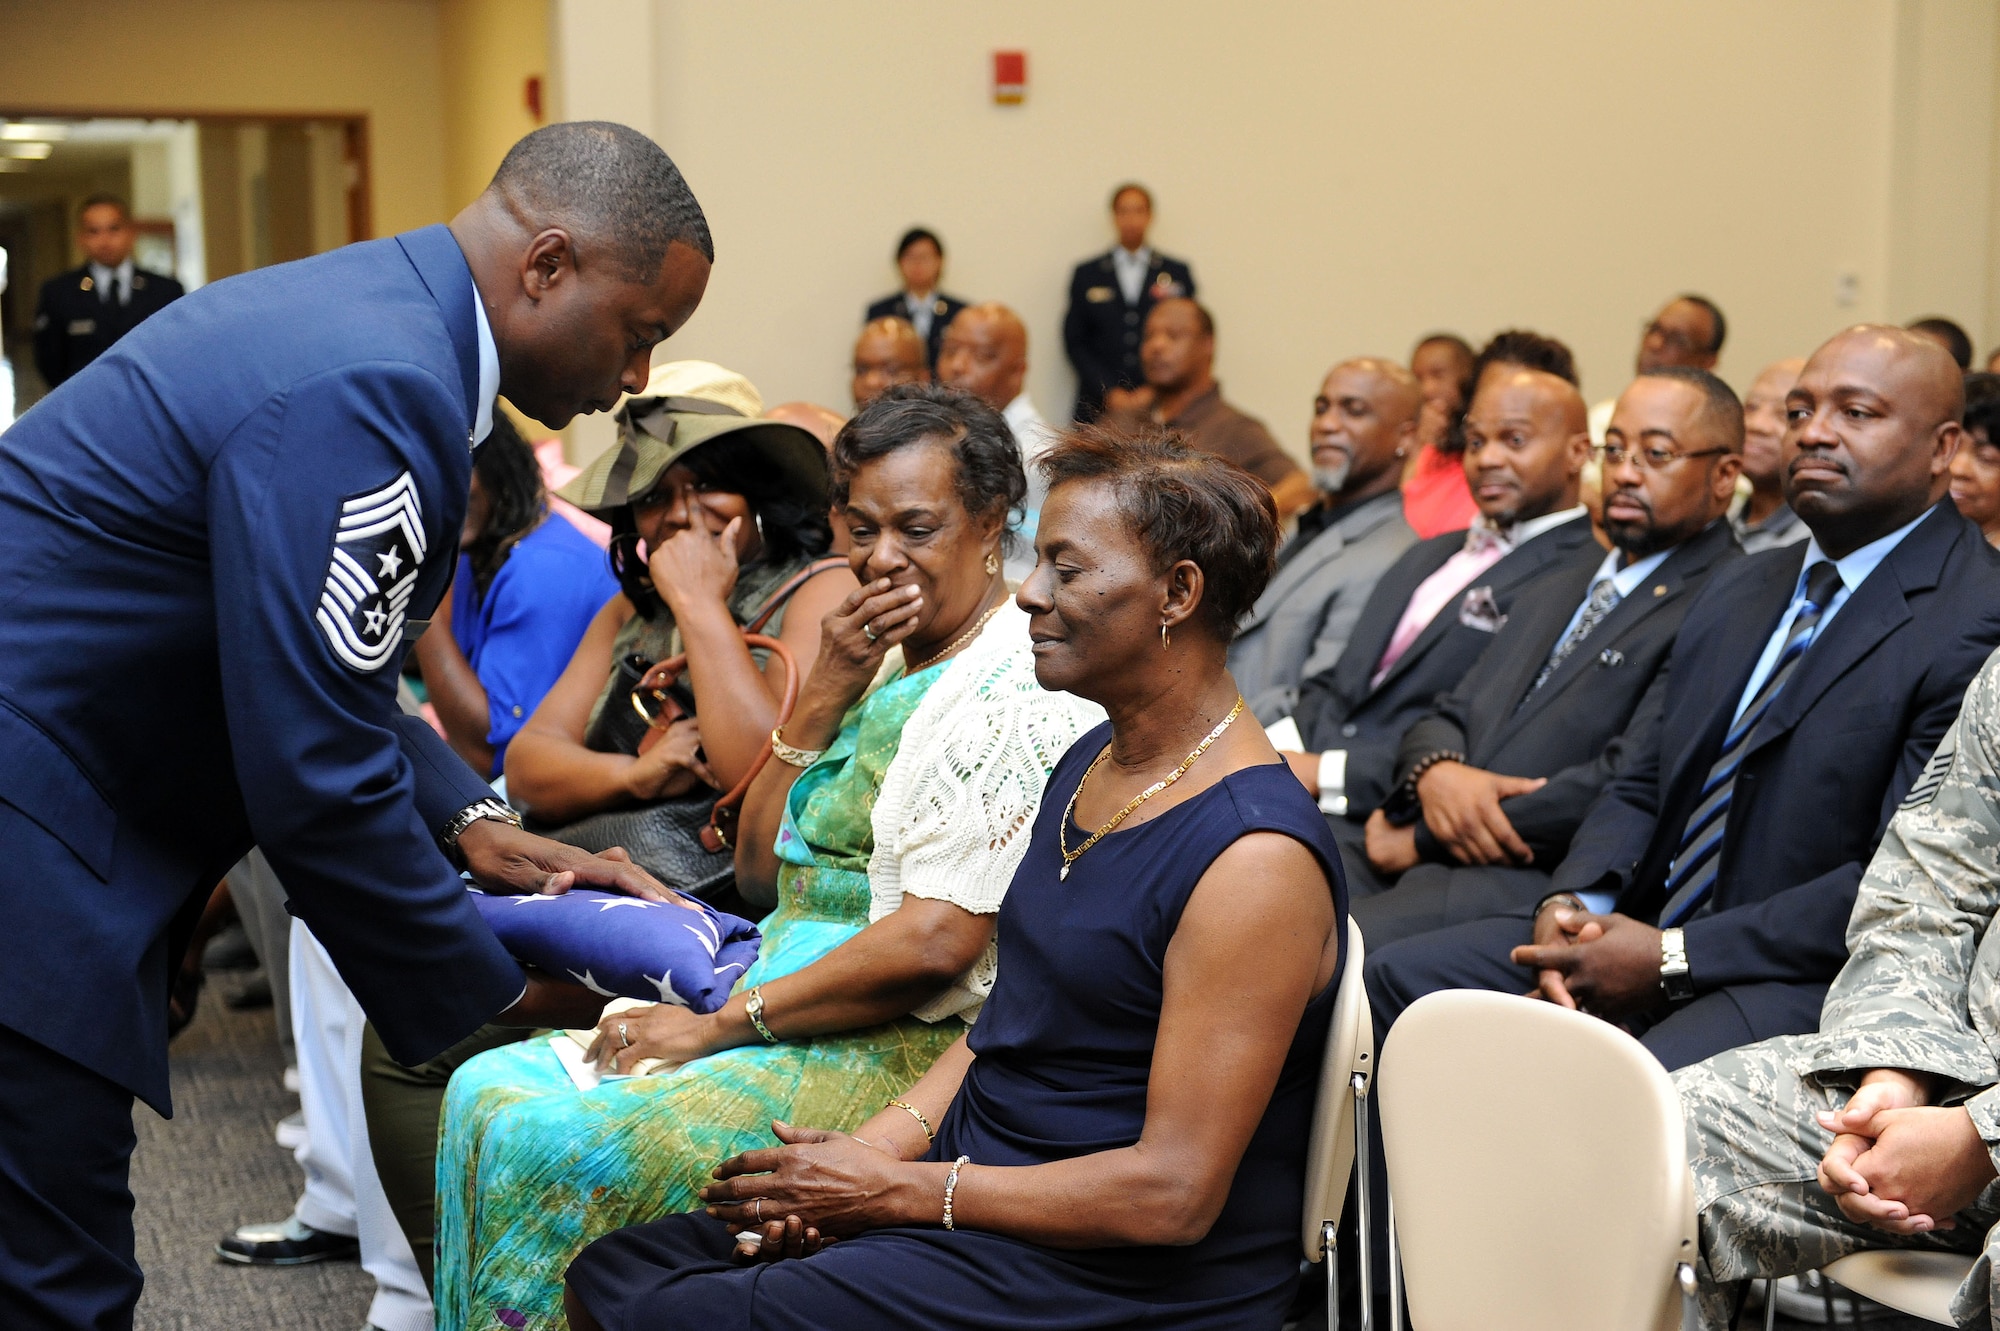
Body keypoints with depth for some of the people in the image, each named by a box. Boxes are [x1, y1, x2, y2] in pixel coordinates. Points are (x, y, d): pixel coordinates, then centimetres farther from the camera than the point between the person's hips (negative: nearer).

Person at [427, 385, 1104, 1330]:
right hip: (791, 1024, 9)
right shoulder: (887, 664, 16)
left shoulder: (1014, 698, -13)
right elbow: (759, 871, 14)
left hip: (895, 1056, -9)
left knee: (549, 1146, -22)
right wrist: (824, 695, 0)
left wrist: (719, 1025, -16)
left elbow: (937, 942, -23)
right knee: (490, 1091, -2)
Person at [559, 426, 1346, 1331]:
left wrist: (898, 1188, -16)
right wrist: (874, 1148, 0)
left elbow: (1174, 1195, -22)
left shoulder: (1256, 862, -20)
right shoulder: (1089, 765, 10)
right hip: (973, 1193, 9)